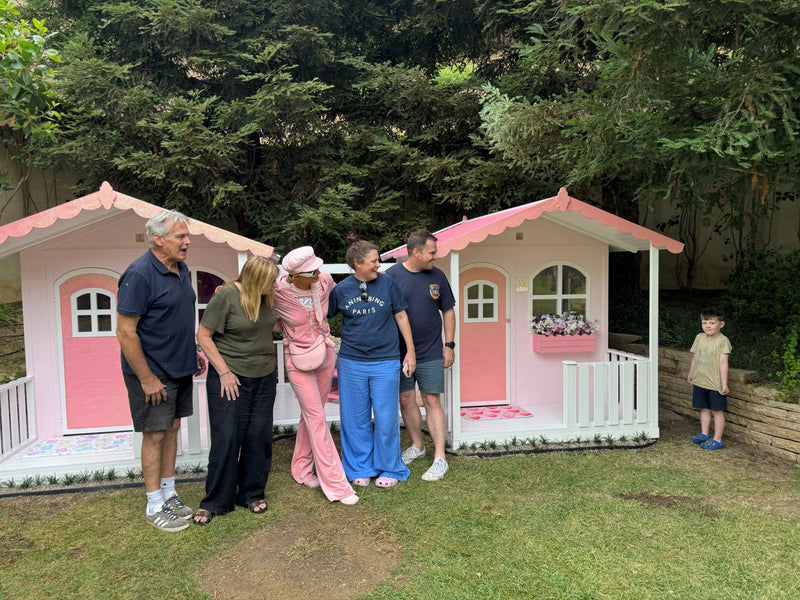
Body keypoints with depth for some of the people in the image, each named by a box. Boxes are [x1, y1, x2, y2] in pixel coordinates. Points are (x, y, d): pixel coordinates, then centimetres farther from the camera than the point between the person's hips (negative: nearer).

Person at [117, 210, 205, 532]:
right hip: (153, 372, -8)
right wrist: (147, 378, -19)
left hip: (179, 369, 8)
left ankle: (169, 494, 30)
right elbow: (125, 331, -20)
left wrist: (192, 351, 13)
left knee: (172, 428, 16)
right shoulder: (139, 275, -20)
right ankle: (155, 506, 18)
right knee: (155, 435, 3)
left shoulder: (181, 269, 6)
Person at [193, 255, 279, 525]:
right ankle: (214, 502, 15)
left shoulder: (267, 296, 2)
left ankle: (252, 493, 25)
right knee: (226, 438, -1)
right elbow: (203, 336, -11)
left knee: (259, 437, 9)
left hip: (264, 377, 5)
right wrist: (224, 372, -13)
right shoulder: (225, 296, -15)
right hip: (230, 379, -5)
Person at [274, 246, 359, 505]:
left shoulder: (324, 281, -11)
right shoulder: (278, 292, -21)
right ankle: (335, 484, 2)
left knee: (311, 414, 16)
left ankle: (301, 469, 35)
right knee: (316, 418, -4)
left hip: (325, 354, 4)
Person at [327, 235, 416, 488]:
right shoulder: (341, 290, -2)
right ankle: (361, 469, 28)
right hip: (351, 363, 1)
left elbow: (400, 316, 5)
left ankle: (389, 469, 24)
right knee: (356, 419, 10)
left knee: (386, 418, 4)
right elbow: (322, 317, 10)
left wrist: (410, 350, 6)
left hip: (385, 362, -1)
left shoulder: (387, 283, -2)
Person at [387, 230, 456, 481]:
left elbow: (448, 311, 8)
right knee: (406, 400, 10)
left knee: (432, 401, -1)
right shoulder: (392, 275, -6)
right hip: (400, 352, 0)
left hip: (431, 353, 0)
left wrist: (449, 344, 3)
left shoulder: (437, 276, 0)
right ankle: (417, 446, 30)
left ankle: (440, 459, 4)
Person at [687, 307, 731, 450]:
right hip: (699, 381, 6)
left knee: (717, 411, 5)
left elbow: (723, 362, -17)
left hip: (715, 383, -6)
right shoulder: (699, 338, 4)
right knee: (704, 409, 16)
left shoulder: (723, 341, -14)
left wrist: (724, 383, -18)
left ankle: (717, 440, 12)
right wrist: (691, 373, 20)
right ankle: (704, 434, 28)